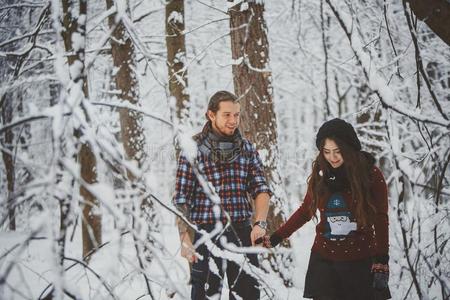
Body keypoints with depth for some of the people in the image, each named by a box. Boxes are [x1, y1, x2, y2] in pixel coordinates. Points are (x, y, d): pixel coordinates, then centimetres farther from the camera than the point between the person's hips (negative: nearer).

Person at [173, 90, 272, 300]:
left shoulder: (247, 149, 10)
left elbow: (261, 189, 5)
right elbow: (181, 200, -3)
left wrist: (260, 222, -12)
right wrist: (185, 239, -11)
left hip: (242, 233, 3)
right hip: (206, 234, -3)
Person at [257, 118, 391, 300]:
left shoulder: (371, 175, -7)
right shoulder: (320, 174, 2)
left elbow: (380, 221, -4)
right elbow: (305, 211, 15)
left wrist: (381, 264, -10)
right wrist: (275, 238, 14)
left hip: (360, 264, -2)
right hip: (324, 261, 2)